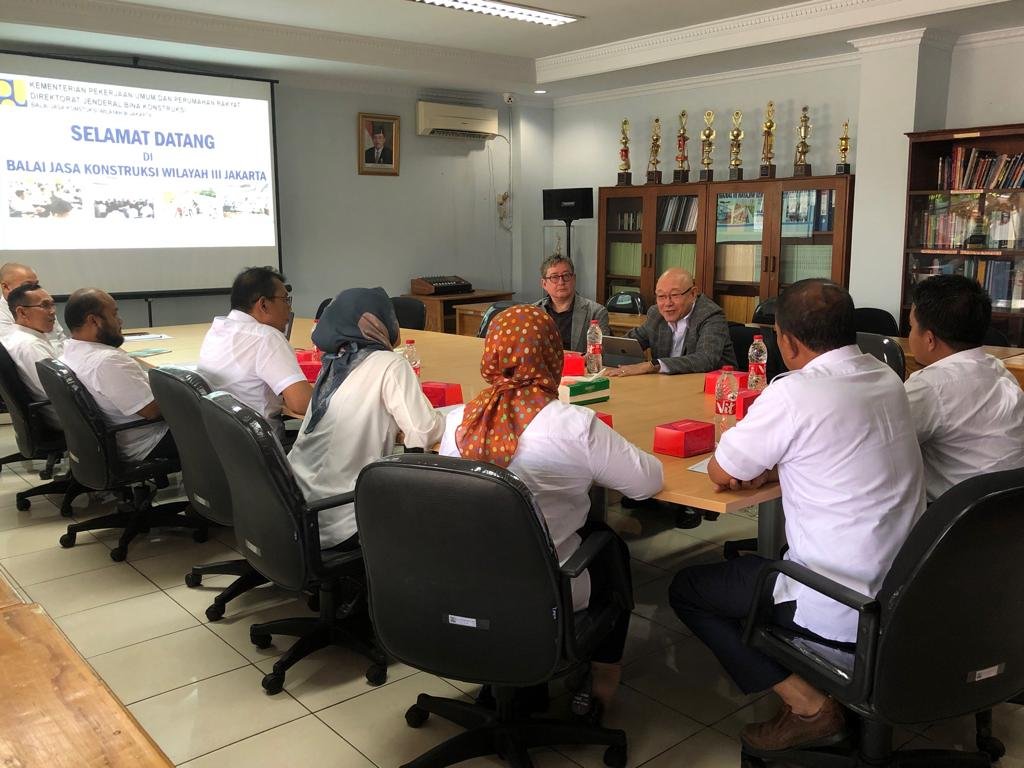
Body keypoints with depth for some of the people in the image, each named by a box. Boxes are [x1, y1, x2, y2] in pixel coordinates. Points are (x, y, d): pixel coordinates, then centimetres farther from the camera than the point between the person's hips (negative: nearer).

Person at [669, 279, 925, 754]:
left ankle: (808, 706, 4)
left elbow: (720, 473, -10)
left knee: (685, 589, 9)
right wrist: (768, 468, 4)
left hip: (842, 609, -8)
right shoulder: (887, 380, 3)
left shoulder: (794, 393, -22)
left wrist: (751, 464, 10)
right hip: (904, 591, 9)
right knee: (758, 560, 31)